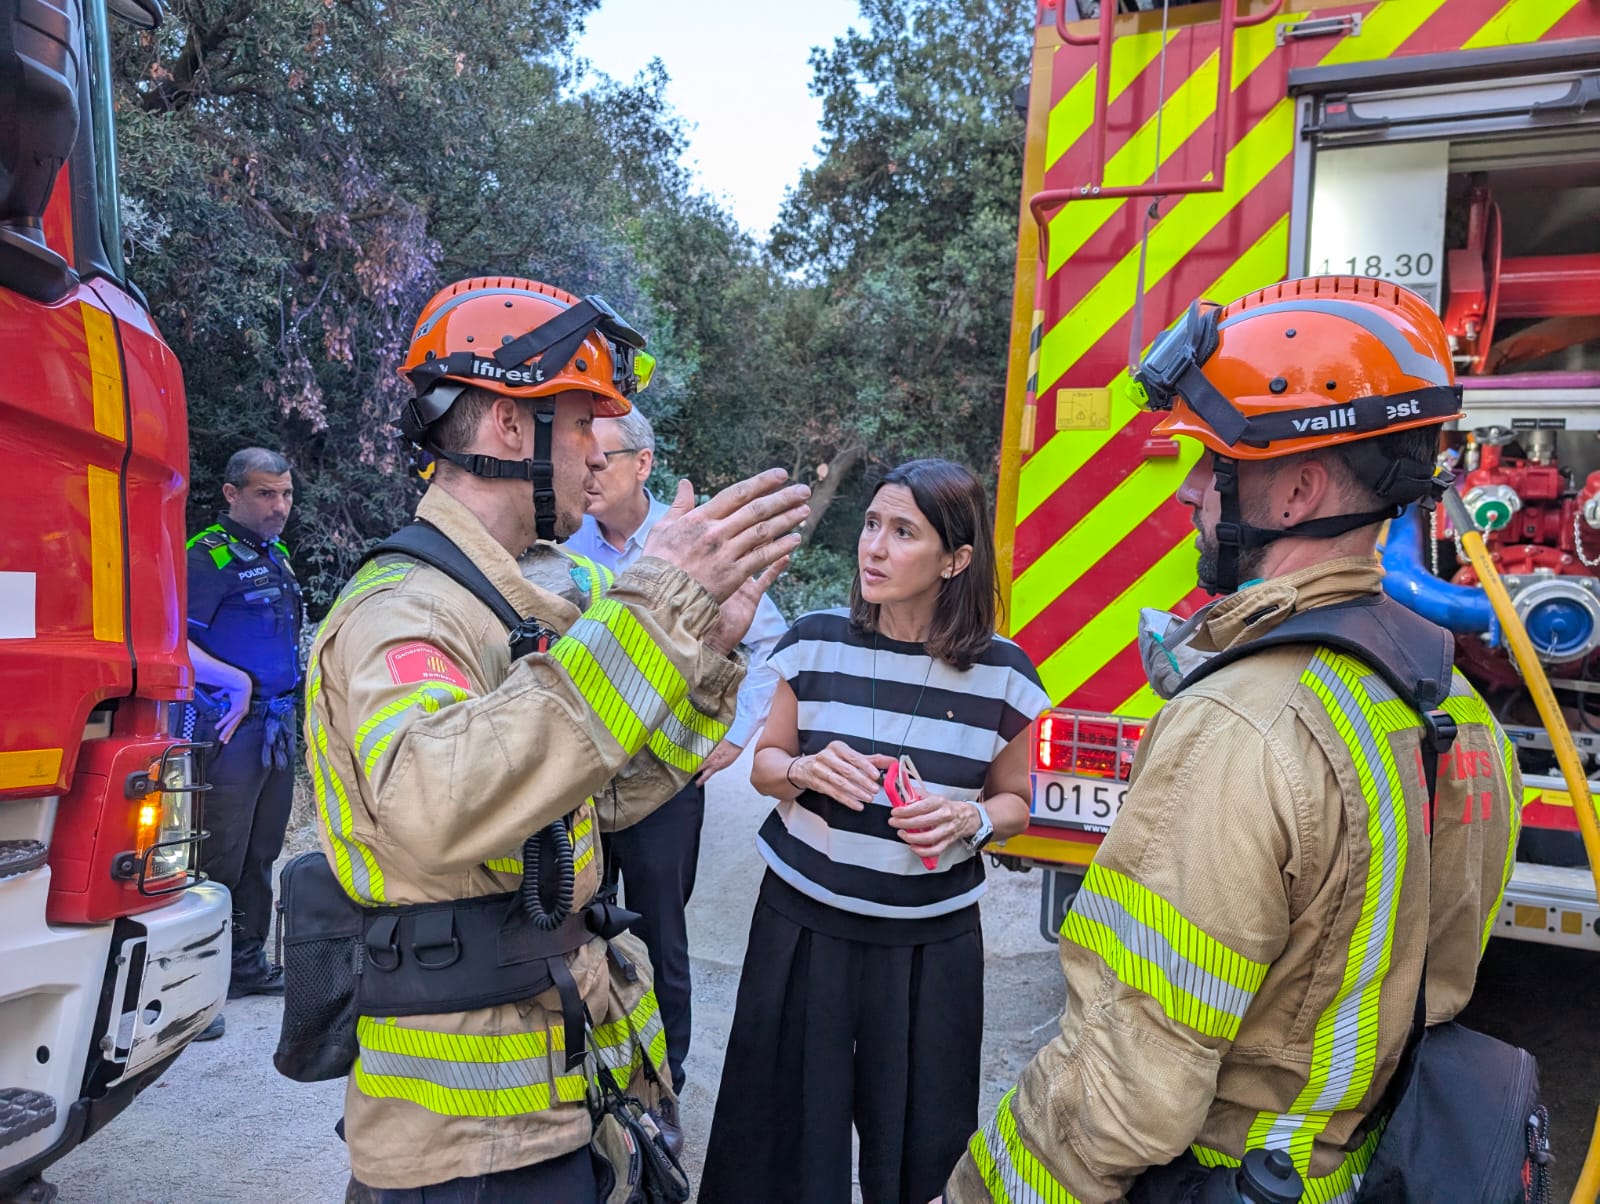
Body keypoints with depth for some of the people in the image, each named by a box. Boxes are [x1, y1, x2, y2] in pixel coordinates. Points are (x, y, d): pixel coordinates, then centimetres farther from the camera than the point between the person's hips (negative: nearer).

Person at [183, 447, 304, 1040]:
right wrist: (238, 682, -22)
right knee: (219, 857, -5)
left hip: (277, 725, 8)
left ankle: (247, 965, 29)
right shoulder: (209, 556, -12)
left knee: (261, 852, 16)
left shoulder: (276, 556, 15)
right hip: (229, 729, -8)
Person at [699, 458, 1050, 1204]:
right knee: (786, 1132, 11)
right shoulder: (815, 643, -5)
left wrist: (970, 820, -16)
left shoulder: (1001, 674, -8)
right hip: (803, 924, 1)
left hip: (930, 943, 0)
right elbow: (765, 764, 6)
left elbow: (1014, 802, 6)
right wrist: (805, 771, -16)